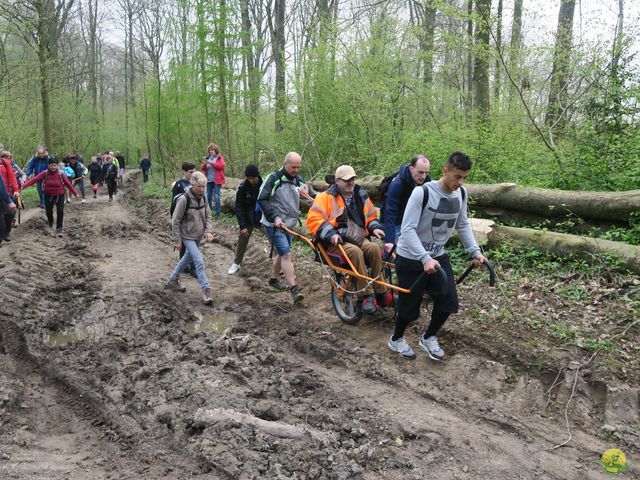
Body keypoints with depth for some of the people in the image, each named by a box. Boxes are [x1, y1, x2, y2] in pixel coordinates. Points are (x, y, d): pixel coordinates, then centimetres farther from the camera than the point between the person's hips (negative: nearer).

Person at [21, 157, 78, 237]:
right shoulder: (45, 173, -11)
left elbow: (68, 184, -4)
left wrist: (75, 194, 2)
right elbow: (34, 179, -20)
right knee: (49, 212, 5)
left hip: (59, 195, -1)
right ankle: (51, 226, 35)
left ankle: (59, 229, 6)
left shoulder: (60, 174, -11)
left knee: (60, 212, -10)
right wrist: (24, 185, -32)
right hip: (48, 196, 1)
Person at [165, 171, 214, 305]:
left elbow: (208, 216, 7)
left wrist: (209, 231, -10)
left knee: (188, 258, 21)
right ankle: (206, 290, -8)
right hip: (187, 237, -7)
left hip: (198, 236, 7)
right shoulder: (184, 199, -20)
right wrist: (177, 240, -13)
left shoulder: (203, 198, -1)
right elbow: (175, 221, -14)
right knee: (199, 261, -14)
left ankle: (173, 280, 41)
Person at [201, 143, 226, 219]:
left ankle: (217, 213, -3)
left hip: (217, 180, -5)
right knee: (208, 196, 9)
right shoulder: (208, 158, 13)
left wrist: (211, 163, -21)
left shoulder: (220, 158, 0)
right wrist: (205, 163, -9)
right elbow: (202, 169, 12)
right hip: (209, 180, 5)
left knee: (216, 196, -8)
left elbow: (221, 165, -19)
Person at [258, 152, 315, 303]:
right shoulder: (274, 178, -13)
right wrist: (275, 217, -23)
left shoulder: (298, 180, 7)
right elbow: (262, 199, -16)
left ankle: (273, 279, 40)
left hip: (288, 224, 8)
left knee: (282, 253, 19)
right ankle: (294, 289, -17)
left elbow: (313, 197, 11)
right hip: (274, 224, -7)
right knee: (286, 254, -16)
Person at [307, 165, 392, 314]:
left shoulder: (361, 196, 15)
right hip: (336, 242, -5)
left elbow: (371, 216, 28)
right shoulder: (327, 197, -3)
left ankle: (381, 293, -21)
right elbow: (313, 219, -13)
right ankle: (366, 296, -29)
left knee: (374, 248, -26)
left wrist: (374, 228, 7)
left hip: (358, 239, 5)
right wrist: (330, 234, -24)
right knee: (355, 251, -35)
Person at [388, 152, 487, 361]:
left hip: (438, 256, 6)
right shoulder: (422, 192, -25)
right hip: (411, 258, -6)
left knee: (448, 301, 1)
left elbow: (463, 225, 7)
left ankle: (428, 338, 27)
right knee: (410, 304, 5)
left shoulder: (461, 194, -4)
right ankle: (396, 339, 33)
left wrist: (475, 251, -5)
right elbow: (408, 229, -27)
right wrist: (425, 258, -36)